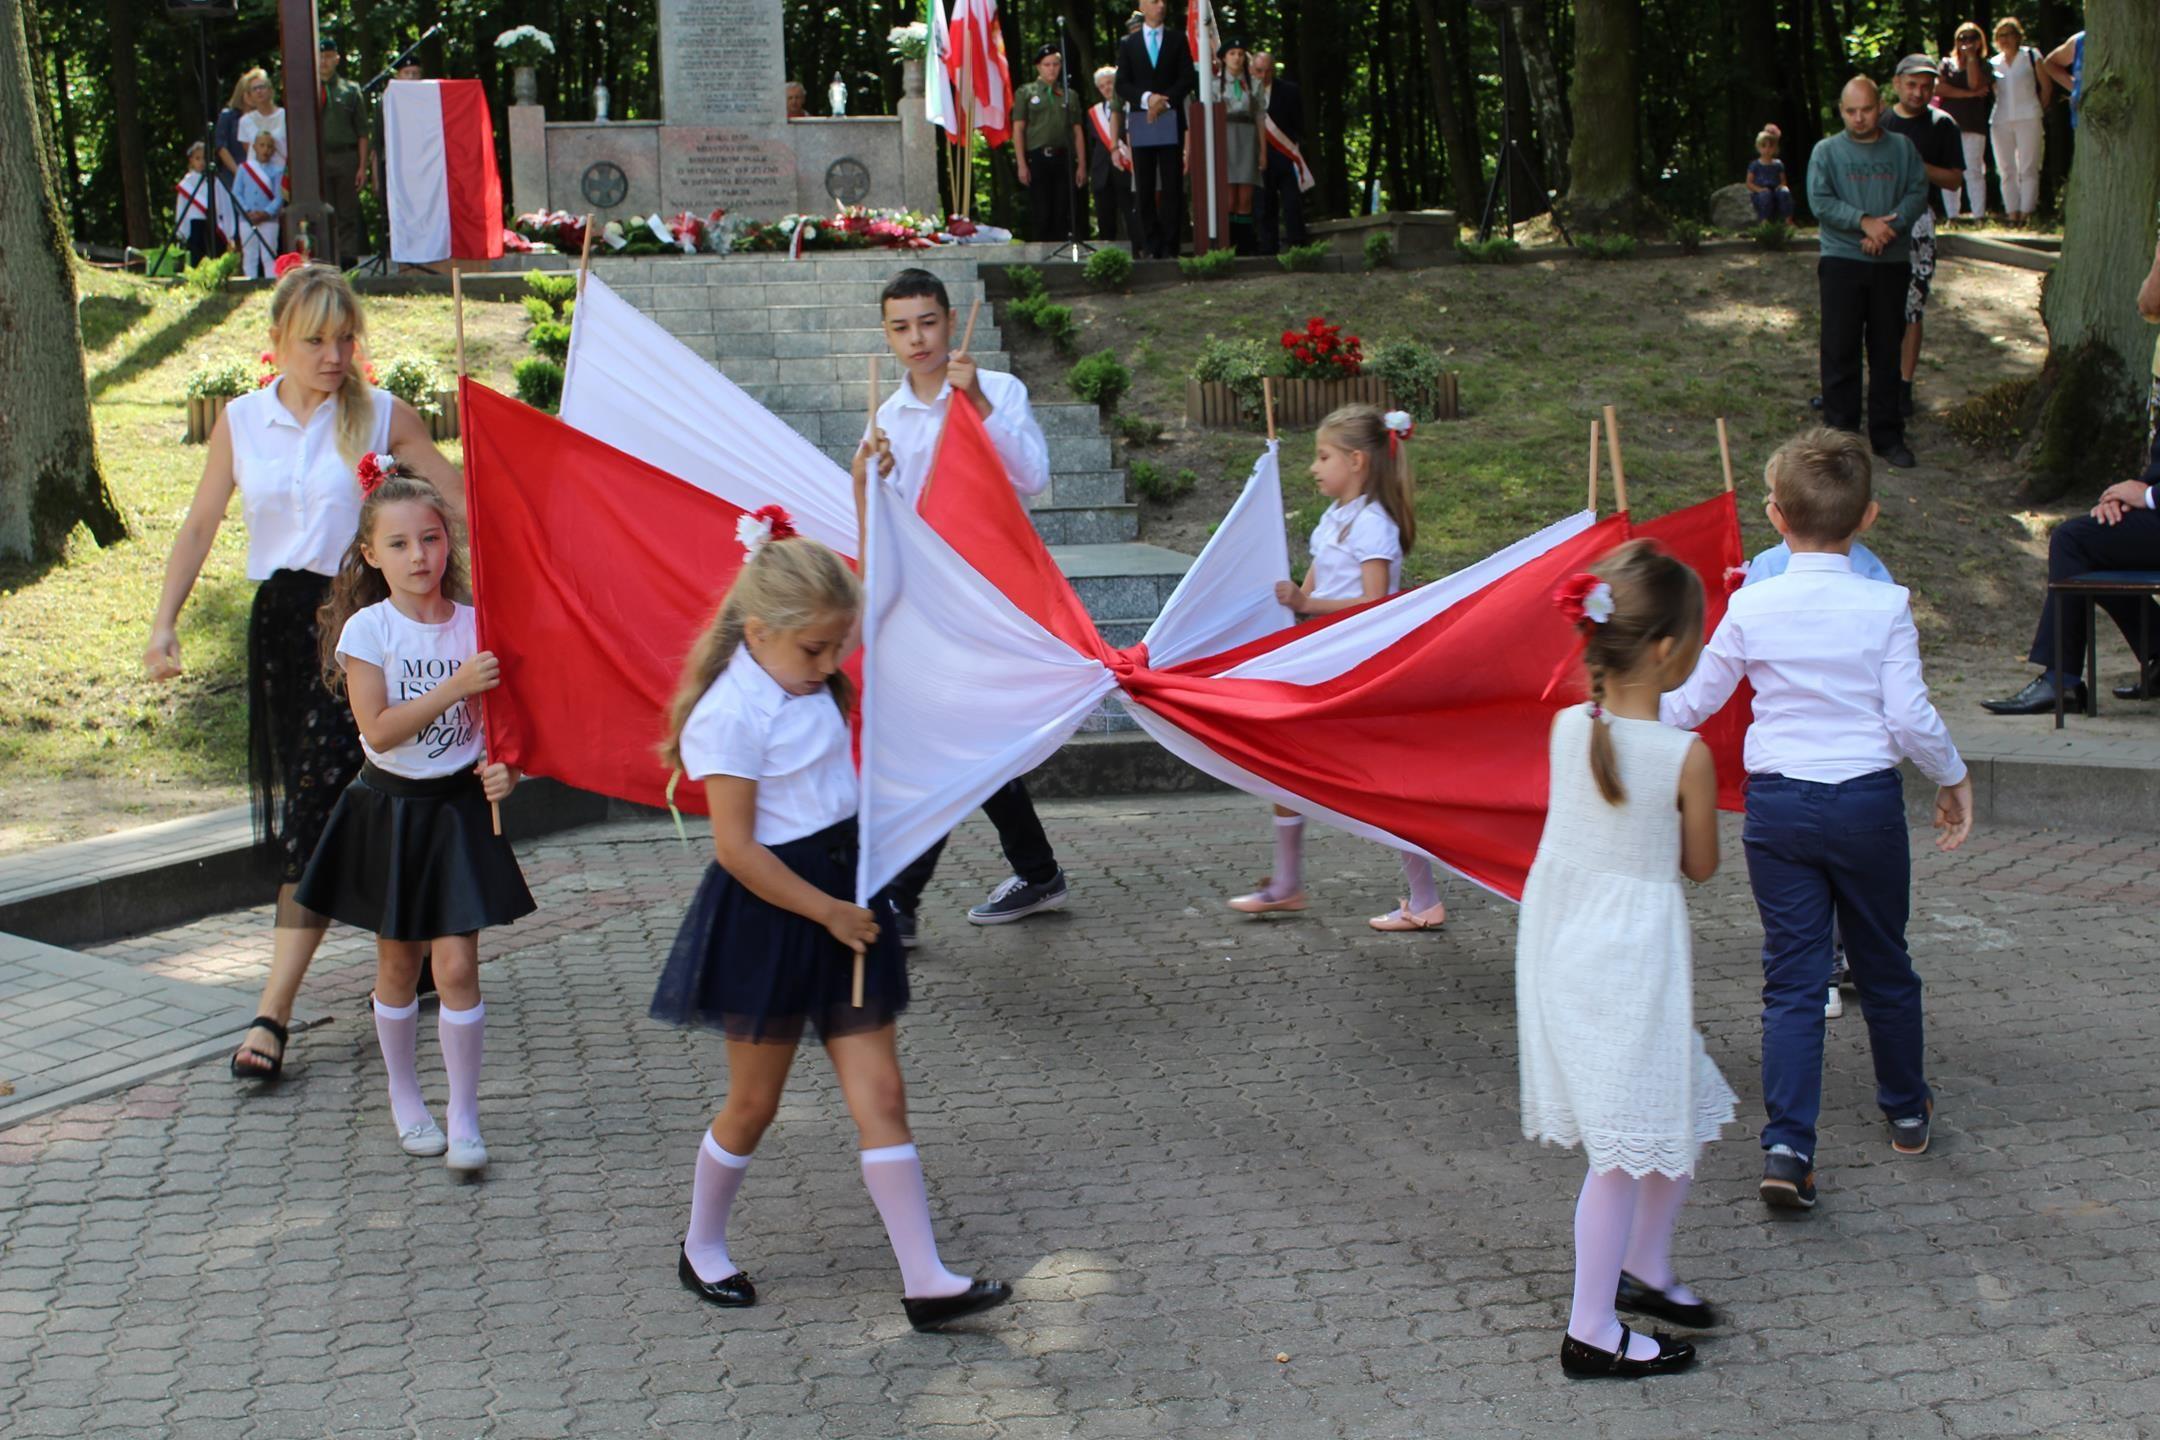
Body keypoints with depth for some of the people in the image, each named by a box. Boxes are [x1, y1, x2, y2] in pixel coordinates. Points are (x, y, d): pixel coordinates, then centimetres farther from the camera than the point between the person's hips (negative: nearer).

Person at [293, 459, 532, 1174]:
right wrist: (455, 687, -27)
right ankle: (404, 1098, 31)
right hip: (390, 808, -1)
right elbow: (378, 730, -20)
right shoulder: (368, 629, -11)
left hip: (458, 807, 1)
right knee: (397, 964, 12)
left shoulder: (473, 625, -5)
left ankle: (463, 1115, 6)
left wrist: (504, 767, -19)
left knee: (457, 965, -5)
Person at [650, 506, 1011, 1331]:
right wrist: (828, 911, -15)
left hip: (843, 897, 7)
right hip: (769, 920, -7)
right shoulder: (732, 713, -19)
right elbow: (737, 849, -20)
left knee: (880, 1096, 2)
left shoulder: (809, 677, 4)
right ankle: (702, 1248, 32)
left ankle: (925, 1280, 1)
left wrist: (867, 495, 6)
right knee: (754, 1103, 9)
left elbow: (871, 592, 17)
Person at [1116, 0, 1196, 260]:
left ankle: (1169, 248, -6)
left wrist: (1165, 101, -10)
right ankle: (1152, 247, 0)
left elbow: (1189, 77, 4)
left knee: (1172, 186, -5)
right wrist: (1146, 98, -13)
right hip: (1140, 121, 0)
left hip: (1171, 120, 0)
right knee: (1144, 189, -2)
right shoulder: (1128, 44, 11)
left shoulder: (1177, 39, 12)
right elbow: (1122, 85, 5)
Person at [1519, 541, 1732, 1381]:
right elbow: (1701, 866, -4)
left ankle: (1644, 1270, 37)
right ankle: (1592, 1333, 12)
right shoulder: (1686, 755, -18)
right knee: (1625, 1148, 4)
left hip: (1561, 947, 7)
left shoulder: (1566, 728, -3)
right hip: (1635, 956, -7)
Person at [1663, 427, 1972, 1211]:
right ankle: (1906, 1111, 37)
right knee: (1883, 964, 18)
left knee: (1793, 976, 3)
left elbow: (1691, 703, 2)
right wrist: (1954, 780, 7)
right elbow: (1911, 719, -10)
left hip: (1776, 804, 0)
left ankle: (1787, 1148, -8)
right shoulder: (1885, 607, -10)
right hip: (1867, 800, 0)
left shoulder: (1750, 608, -6)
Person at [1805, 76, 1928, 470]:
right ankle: (1841, 433, 6)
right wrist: (1864, 222, -18)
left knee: (1887, 351, 6)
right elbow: (1820, 202, -8)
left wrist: (1890, 225, -17)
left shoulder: (1903, 149, 9)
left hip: (1893, 262, 2)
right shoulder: (1827, 151, 3)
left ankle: (1887, 435, 12)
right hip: (1842, 262, -2)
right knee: (1840, 350, -1)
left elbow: (1918, 193, 0)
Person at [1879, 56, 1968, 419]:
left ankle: (1904, 387, 8)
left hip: (1918, 222, -2)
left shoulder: (1941, 125, 0)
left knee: (1911, 309, 0)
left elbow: (1954, 180, 0)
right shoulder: (1880, 121, 9)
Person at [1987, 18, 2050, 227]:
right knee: (2006, 170, 3)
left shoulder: (2031, 56, 6)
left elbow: (2046, 87, 8)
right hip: (2000, 121, 4)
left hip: (2027, 118, -4)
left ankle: (2027, 213, -9)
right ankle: (2012, 214, 7)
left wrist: (2039, 111, 6)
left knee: (2028, 169, -7)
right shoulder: (1993, 63, 14)